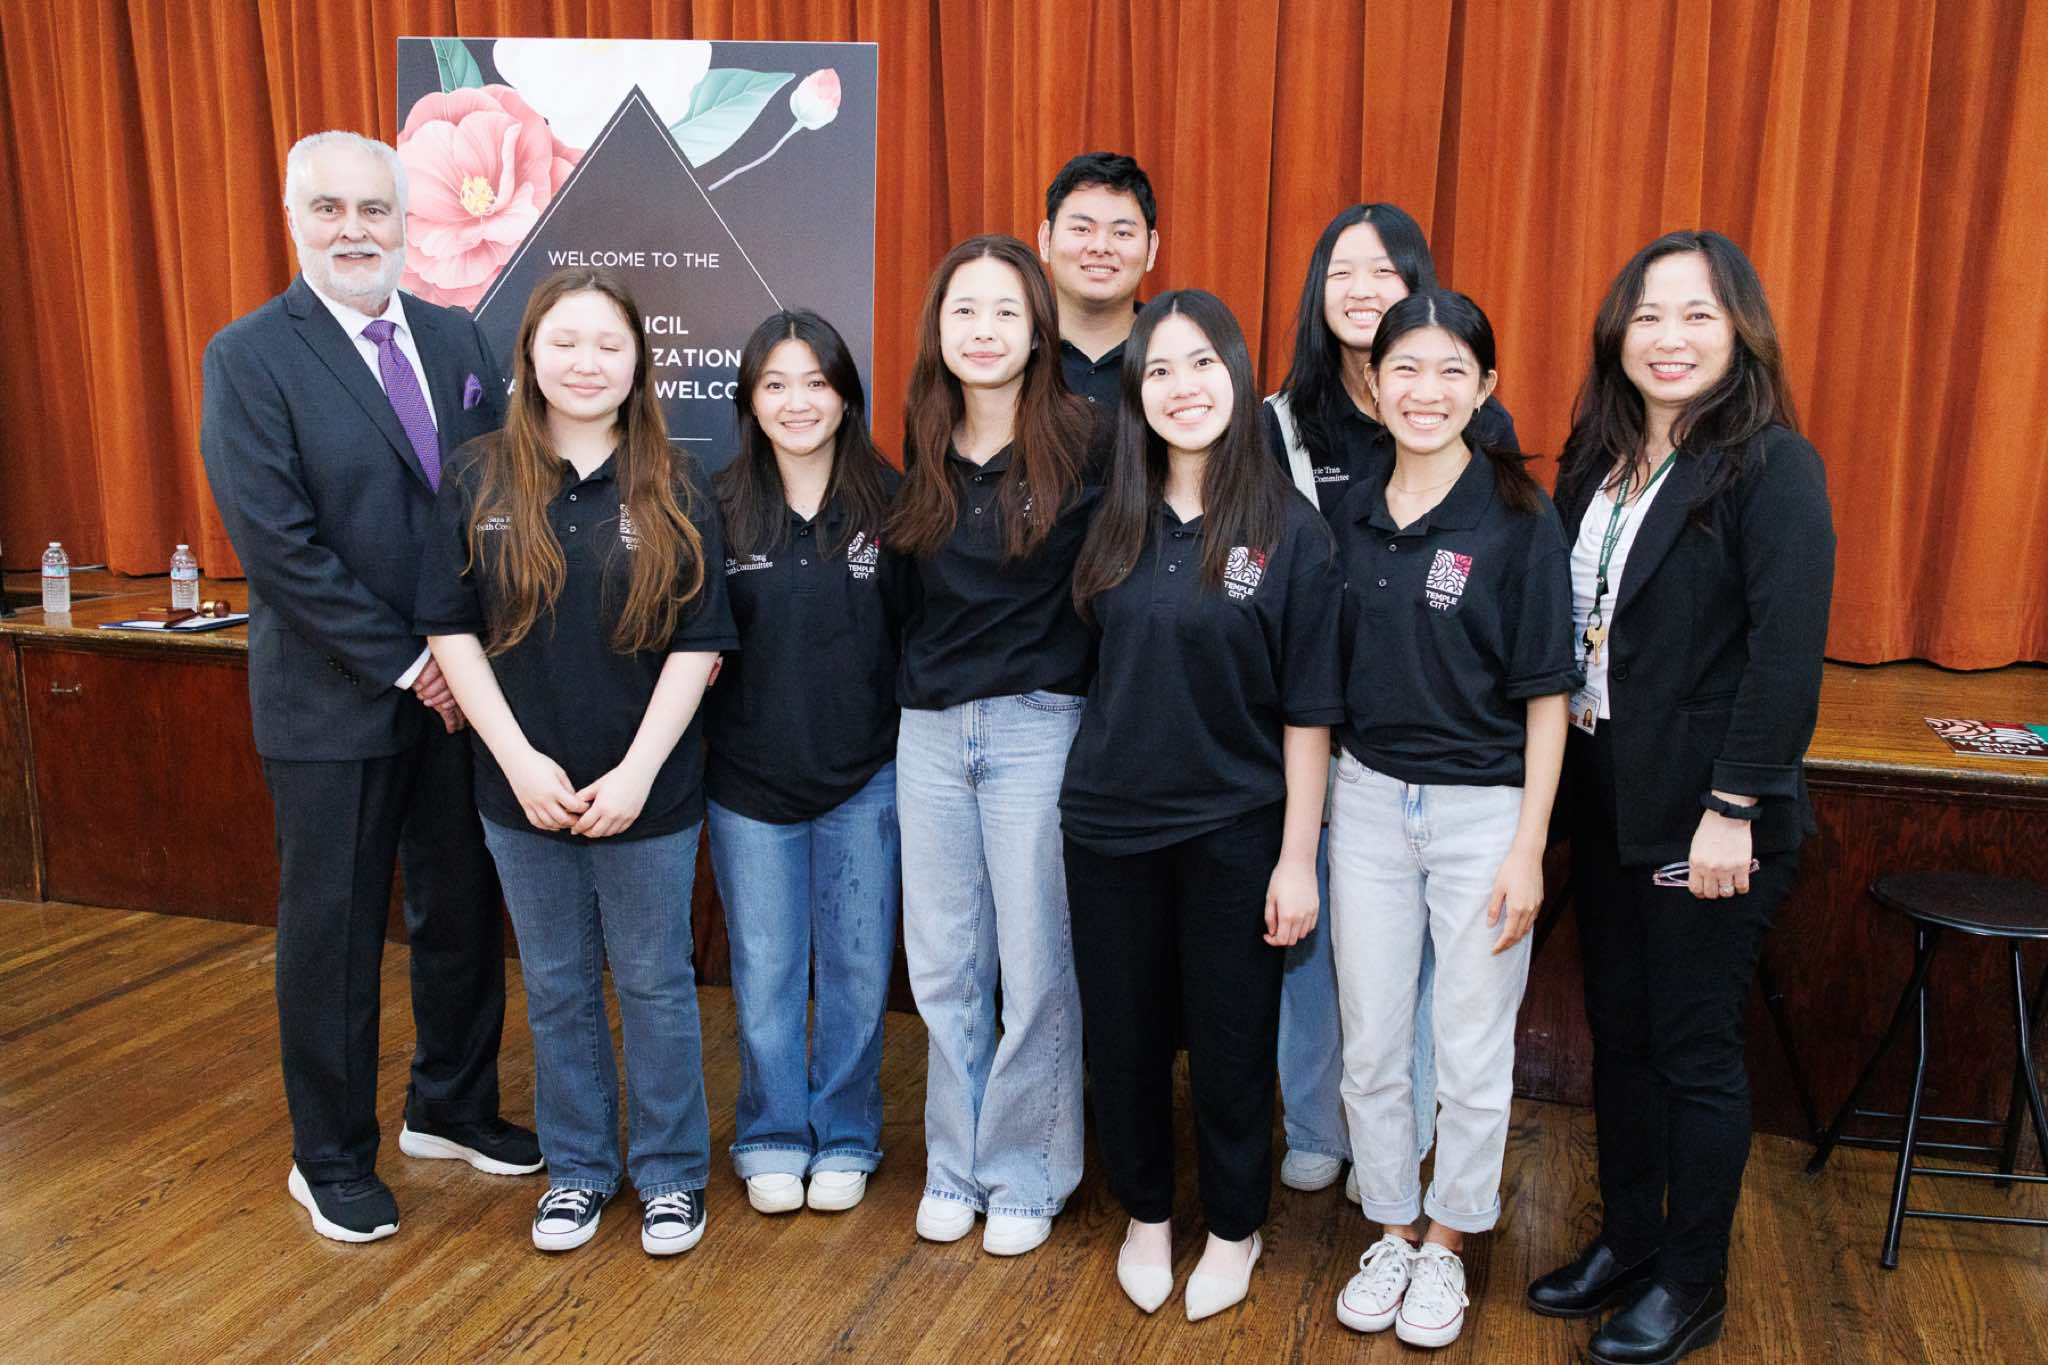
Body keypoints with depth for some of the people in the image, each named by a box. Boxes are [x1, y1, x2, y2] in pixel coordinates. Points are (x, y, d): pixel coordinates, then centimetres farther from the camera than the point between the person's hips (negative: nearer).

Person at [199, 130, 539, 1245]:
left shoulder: (457, 340, 6)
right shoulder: (249, 356, -8)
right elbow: (276, 543, -16)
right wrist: (405, 664, -16)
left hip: (463, 684, 5)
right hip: (333, 699, -4)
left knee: (463, 910, 15)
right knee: (332, 933, 8)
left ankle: (451, 1108, 36)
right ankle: (331, 1159, 26)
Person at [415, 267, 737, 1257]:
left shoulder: (674, 492, -5)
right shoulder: (479, 480, -2)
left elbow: (696, 646, -6)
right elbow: (451, 631, -3)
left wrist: (637, 773, -13)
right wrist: (521, 759, -10)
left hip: (646, 792, -1)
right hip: (524, 790, 2)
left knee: (655, 985, 10)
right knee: (557, 986, 15)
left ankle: (671, 1173, 27)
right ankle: (578, 1168, 32)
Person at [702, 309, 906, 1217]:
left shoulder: (888, 504, -4)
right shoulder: (718, 511, -3)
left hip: (865, 782, 0)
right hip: (750, 781, 0)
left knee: (857, 966, 11)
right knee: (764, 971, 11)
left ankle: (845, 1137, 30)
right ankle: (772, 1137, 30)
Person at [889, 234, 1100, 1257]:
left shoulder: (1081, 447, -8)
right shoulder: (921, 456, 7)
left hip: (1037, 729, -4)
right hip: (929, 730, 4)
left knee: (1035, 968, 5)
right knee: (943, 966, 12)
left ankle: (1025, 1176, 23)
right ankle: (953, 1167, 28)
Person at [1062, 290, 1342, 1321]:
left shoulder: (1288, 528, -8)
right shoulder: (1116, 523, 2)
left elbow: (1309, 711, -8)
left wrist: (1297, 856, -9)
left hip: (1234, 826, -3)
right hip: (1109, 818, 3)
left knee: (1229, 1037, 10)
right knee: (1123, 1030, 13)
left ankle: (1234, 1228, 32)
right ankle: (1146, 1213, 35)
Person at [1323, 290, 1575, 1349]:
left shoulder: (1520, 519, -10)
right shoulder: (1351, 514, 2)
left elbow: (1545, 695, -9)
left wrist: (1528, 848, -11)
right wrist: (1311, 816, 8)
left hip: (1483, 809, -3)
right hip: (1368, 799, 4)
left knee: (1473, 1053, 10)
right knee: (1371, 1045, 13)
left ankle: (1446, 1243, 31)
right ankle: (1390, 1231, 33)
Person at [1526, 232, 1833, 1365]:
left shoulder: (1772, 467, -12)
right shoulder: (1596, 457, 8)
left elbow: (1788, 654, -17)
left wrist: (1732, 812, -20)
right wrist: (1553, 779, 5)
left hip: (1707, 815, -6)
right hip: (1606, 797, 6)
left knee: (1695, 1046, 6)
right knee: (1618, 1026, 15)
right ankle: (1627, 1238, 33)